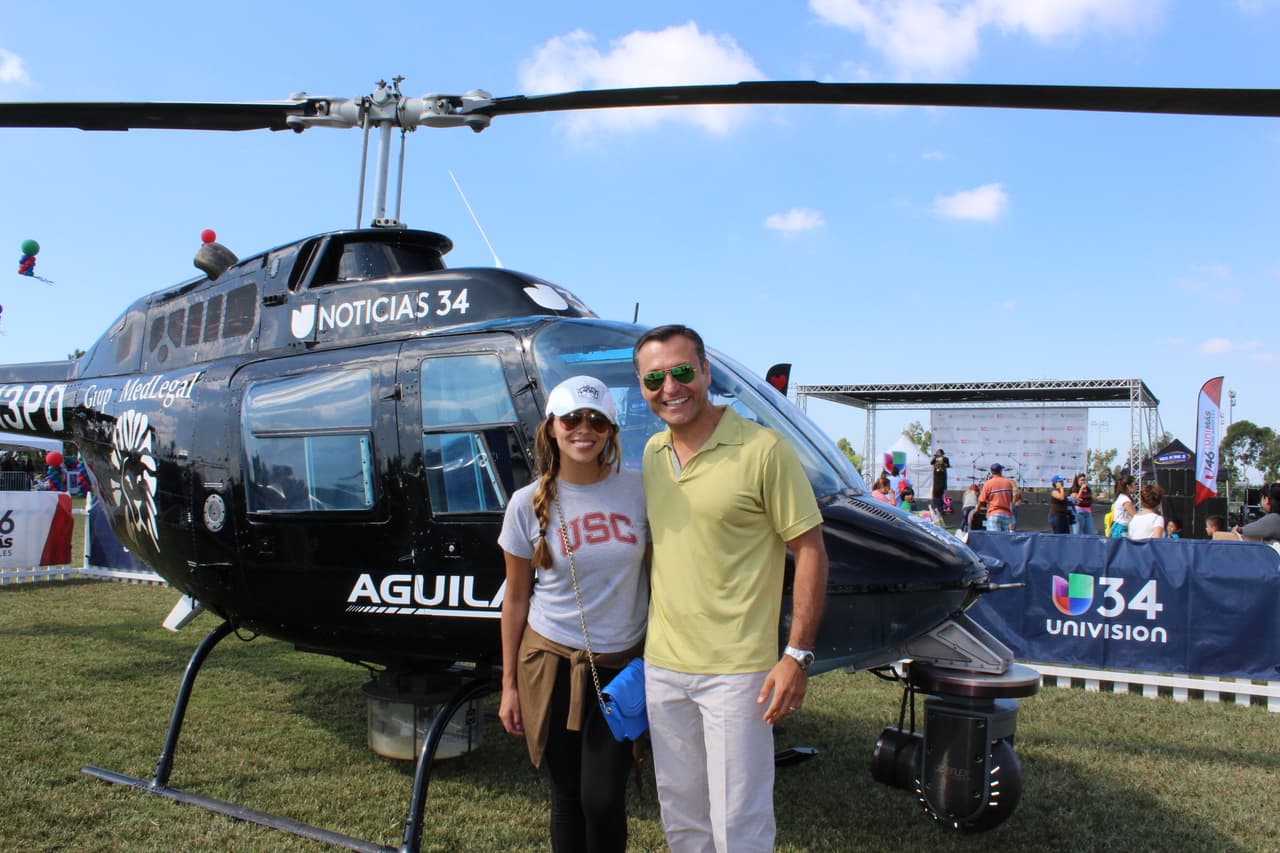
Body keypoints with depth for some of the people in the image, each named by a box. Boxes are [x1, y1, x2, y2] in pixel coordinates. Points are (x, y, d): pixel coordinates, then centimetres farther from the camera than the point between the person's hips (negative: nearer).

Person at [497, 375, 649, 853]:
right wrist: (509, 684, 3)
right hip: (552, 663, 0)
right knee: (567, 799, 10)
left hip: (621, 665, 0)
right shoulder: (529, 504, -5)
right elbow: (516, 600, 2)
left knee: (602, 800, -2)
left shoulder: (637, 491, -5)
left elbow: (653, 576, 3)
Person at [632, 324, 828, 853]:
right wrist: (646, 637, 15)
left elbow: (810, 552, -10)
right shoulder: (653, 453, 7)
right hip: (662, 665, 6)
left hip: (735, 670, -6)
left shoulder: (763, 449, -13)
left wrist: (797, 655, -14)